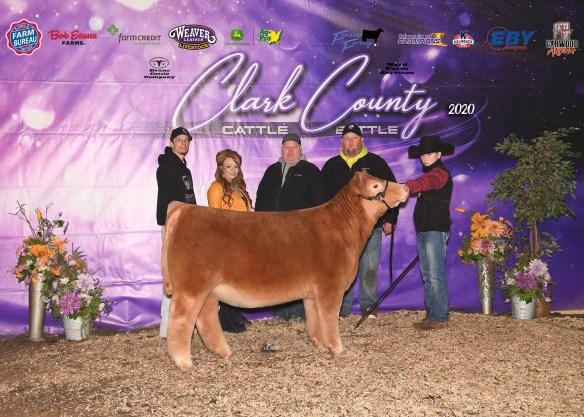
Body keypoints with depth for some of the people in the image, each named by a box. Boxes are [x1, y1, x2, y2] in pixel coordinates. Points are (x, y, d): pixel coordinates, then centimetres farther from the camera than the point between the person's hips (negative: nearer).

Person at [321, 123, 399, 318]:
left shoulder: (376, 163, 7)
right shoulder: (331, 165, 12)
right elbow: (321, 195, 15)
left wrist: (390, 219, 1)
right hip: (340, 227, 2)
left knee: (369, 269, 1)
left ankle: (368, 306, 12)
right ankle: (342, 307, 12)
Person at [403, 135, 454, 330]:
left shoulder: (440, 173, -10)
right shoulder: (430, 174, 22)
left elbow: (425, 183, -30)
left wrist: (405, 187, -48)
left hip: (435, 231, -10)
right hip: (423, 231, 10)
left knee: (436, 276, -8)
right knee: (427, 276, 13)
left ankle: (440, 318, -2)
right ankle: (431, 315, 20)